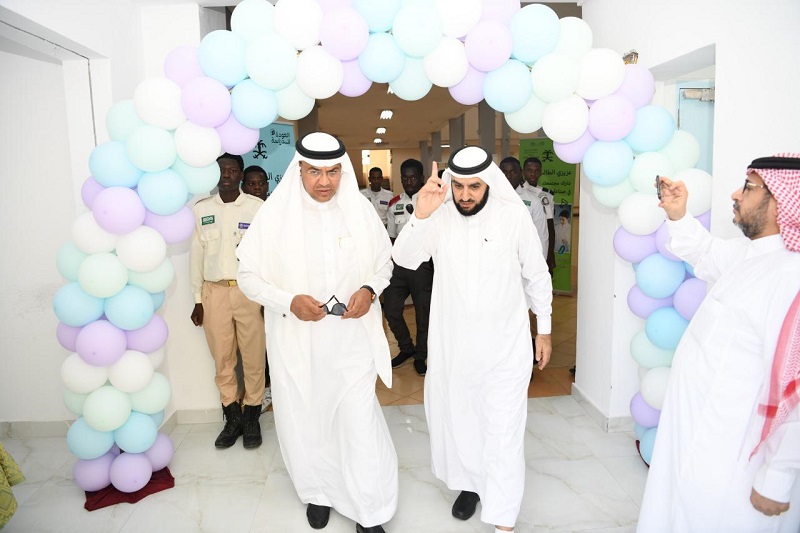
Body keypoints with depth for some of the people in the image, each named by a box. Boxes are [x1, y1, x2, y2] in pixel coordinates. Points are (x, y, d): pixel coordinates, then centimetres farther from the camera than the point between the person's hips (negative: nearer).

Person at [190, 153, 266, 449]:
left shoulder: (257, 207, 0)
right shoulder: (201, 209, 8)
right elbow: (196, 255, 10)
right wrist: (197, 299, 8)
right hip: (214, 292, 2)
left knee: (253, 358, 2)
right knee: (222, 359, 7)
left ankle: (252, 418, 18)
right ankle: (232, 418, 21)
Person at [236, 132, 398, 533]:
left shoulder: (361, 210, -3)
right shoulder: (274, 215, -7)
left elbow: (385, 262, 10)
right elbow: (248, 275, -2)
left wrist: (370, 289, -11)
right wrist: (289, 301, -17)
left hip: (352, 338, 0)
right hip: (296, 340, 0)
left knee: (360, 421, 1)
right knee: (305, 418, 15)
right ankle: (319, 491, 42)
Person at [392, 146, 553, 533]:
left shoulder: (514, 214, -10)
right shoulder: (438, 217, -6)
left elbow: (536, 275, 1)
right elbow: (404, 259, -21)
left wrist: (544, 329, 6)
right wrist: (420, 215, -37)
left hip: (505, 345, -2)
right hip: (451, 344, 3)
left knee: (503, 432, 2)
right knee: (457, 420, 17)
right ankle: (470, 483, 42)